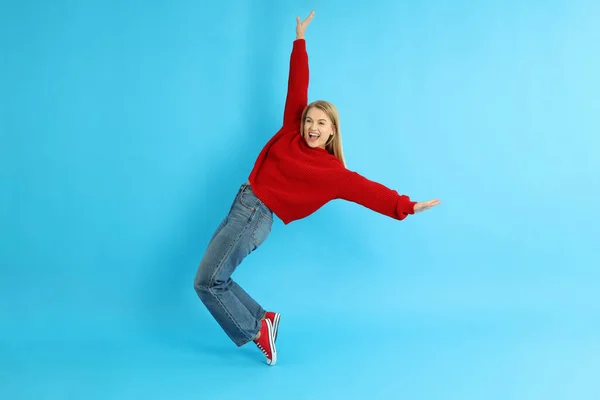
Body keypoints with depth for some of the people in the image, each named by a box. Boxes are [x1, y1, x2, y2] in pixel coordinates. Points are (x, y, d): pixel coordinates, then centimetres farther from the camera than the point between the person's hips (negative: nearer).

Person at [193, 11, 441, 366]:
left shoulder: (330, 171, -8)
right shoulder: (292, 132, 6)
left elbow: (363, 188, -14)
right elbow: (297, 87, 11)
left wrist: (406, 206, -24)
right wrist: (300, 39, 15)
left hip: (255, 216, -7)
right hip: (243, 207, 7)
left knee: (207, 281, -10)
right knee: (213, 279, 9)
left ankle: (257, 330, 4)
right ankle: (261, 321, 17)